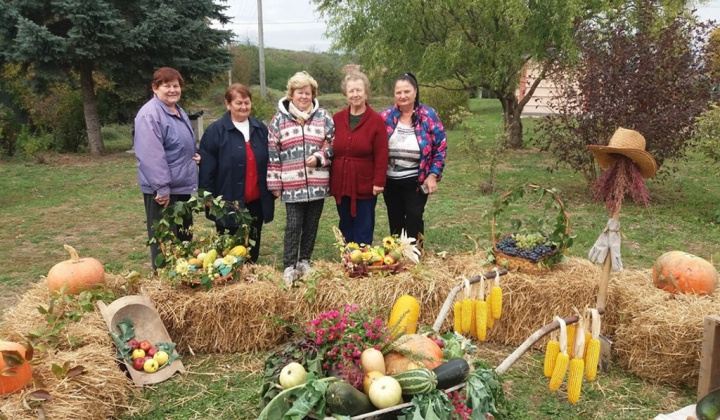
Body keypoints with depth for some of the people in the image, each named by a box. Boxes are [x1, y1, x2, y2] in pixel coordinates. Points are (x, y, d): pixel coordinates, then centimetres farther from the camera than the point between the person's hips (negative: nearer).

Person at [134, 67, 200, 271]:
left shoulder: (179, 112, 14)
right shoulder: (150, 115, -17)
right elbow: (151, 156, -25)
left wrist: (194, 154, 7)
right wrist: (162, 187, -26)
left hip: (182, 186, 10)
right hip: (163, 189, -10)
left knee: (184, 237, 19)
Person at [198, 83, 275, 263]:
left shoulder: (260, 129, 7)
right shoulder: (215, 131, -7)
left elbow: (269, 162, 13)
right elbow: (207, 170, -8)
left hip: (256, 201, 4)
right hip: (229, 202, -4)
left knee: (253, 247, 15)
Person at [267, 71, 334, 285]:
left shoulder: (323, 117, 6)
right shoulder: (279, 119, 2)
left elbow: (332, 144, 8)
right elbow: (272, 152, 1)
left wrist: (319, 157, -12)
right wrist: (274, 183, -1)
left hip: (318, 183, 2)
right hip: (292, 184, -2)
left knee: (311, 224, 11)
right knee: (293, 225, -1)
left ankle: (304, 261, 25)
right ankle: (289, 266, 10)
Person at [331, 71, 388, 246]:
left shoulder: (376, 120, -6)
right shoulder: (337, 119, 5)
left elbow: (381, 156, -8)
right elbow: (331, 150, 8)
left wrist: (378, 182, -12)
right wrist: (330, 179, 5)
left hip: (364, 186, -4)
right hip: (341, 185, 4)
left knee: (363, 232, 5)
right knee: (346, 229, 15)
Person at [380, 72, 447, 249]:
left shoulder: (429, 116, -7)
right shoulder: (385, 117, -1)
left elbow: (441, 147, -5)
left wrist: (432, 175, -11)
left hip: (416, 181, -3)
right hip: (390, 181, 3)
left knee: (414, 220, 2)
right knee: (395, 220, 14)